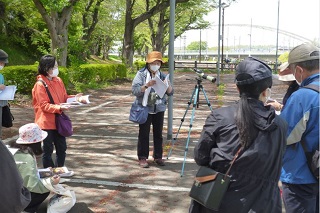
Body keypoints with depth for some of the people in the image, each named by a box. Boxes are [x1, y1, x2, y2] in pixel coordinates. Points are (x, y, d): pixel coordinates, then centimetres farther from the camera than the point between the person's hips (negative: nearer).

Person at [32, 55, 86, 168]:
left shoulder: (58, 81, 5)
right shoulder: (40, 84, -15)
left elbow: (64, 98, 12)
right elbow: (44, 105, -17)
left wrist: (75, 98, -7)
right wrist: (59, 108, -30)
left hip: (58, 120, 7)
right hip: (46, 123, -7)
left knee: (62, 148, 14)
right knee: (48, 150, 4)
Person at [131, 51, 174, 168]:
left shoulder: (162, 76, 8)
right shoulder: (141, 74, -3)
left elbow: (170, 93, 5)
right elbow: (135, 90, -13)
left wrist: (168, 85, -16)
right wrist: (147, 85, -27)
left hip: (159, 109, 3)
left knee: (158, 134, 7)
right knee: (144, 134, 0)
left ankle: (158, 157, 18)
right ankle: (142, 158, 7)